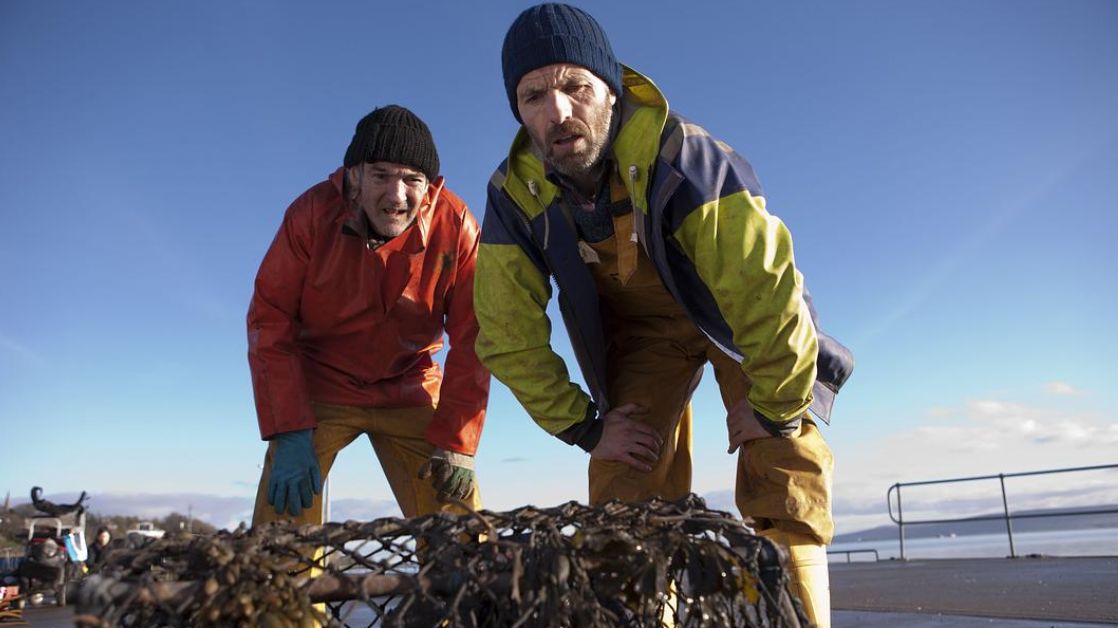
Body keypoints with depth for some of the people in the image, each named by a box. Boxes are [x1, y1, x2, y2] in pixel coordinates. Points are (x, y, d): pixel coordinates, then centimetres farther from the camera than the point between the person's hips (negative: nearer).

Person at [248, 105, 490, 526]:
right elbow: (269, 323, -14)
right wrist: (289, 432, -21)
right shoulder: (312, 213, -17)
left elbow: (470, 341, -13)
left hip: (408, 391, 1)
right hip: (317, 386, 0)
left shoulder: (455, 227, -17)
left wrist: (456, 442, -17)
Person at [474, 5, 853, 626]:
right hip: (638, 325, 3)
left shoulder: (687, 161, -36)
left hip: (743, 315, -2)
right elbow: (510, 338, -13)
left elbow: (769, 294, -32)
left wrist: (774, 408, -19)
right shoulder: (512, 197, -22)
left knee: (784, 471, -16)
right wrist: (584, 427, -10)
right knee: (623, 486, -7)